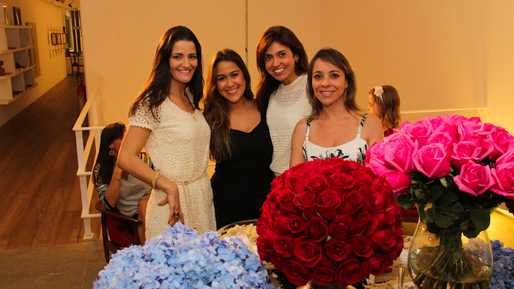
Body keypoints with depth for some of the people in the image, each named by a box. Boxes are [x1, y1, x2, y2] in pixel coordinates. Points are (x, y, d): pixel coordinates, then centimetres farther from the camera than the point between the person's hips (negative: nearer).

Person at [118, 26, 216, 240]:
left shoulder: (191, 99, 8)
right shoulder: (152, 104, -14)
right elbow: (126, 159, -20)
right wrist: (169, 187, -22)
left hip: (203, 198, 7)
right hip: (174, 201, -7)